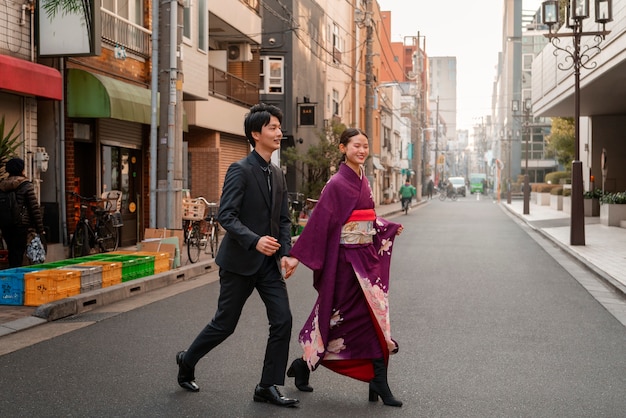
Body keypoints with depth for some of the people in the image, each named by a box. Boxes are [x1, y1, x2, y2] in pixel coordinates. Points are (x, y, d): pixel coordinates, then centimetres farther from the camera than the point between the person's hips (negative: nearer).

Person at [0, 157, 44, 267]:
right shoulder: (26, 186, -9)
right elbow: (35, 208, -10)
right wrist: (40, 229, -4)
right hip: (21, 226, -5)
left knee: (12, 255, 13)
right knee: (18, 257, -3)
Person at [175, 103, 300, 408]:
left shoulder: (277, 174, 10)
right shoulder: (240, 170, -13)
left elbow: (284, 219, 11)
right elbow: (225, 215, -20)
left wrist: (286, 254, -3)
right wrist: (254, 241, -32)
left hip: (268, 261, 7)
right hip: (240, 260, -6)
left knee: (282, 321, -2)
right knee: (225, 324, 6)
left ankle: (268, 386, 10)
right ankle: (187, 362, 32)